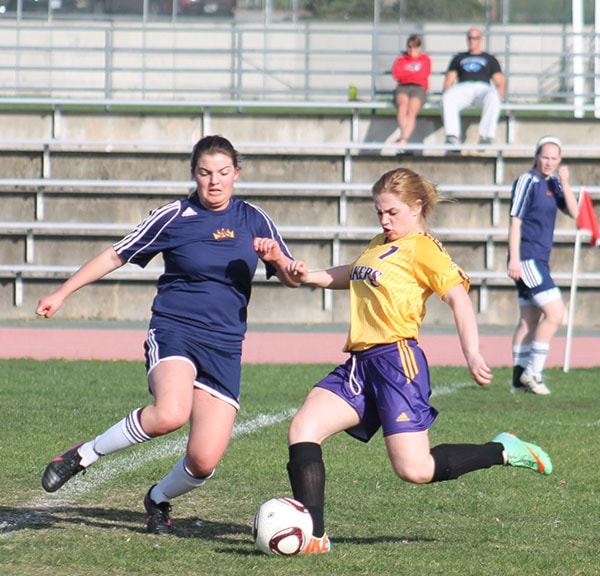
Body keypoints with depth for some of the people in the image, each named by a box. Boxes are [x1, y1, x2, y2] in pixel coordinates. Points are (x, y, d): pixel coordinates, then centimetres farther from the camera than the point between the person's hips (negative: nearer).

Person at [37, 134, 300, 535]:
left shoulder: (254, 220, 8)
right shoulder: (174, 217, 0)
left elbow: (292, 279, 12)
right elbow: (116, 256, 9)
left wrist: (277, 259, -11)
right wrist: (62, 294, 9)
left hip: (225, 349, 3)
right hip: (174, 333, -3)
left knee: (204, 461, -8)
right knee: (170, 414, -36)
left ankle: (159, 499, 27)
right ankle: (85, 455, -12)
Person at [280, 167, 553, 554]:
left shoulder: (423, 249, -5)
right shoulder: (379, 245, 22)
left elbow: (458, 296, -15)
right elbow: (351, 276, 41)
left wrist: (473, 354, -28)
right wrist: (310, 277, 22)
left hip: (397, 360, -8)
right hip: (359, 364, 8)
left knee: (415, 470, -13)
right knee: (302, 430, -9)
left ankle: (503, 452, 9)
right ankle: (313, 536, -12)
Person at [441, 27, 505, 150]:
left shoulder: (490, 59, 29)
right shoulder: (459, 58, 32)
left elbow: (500, 83, 20)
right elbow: (449, 81, 23)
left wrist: (498, 96, -3)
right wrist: (446, 92, -1)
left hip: (483, 88, -1)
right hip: (463, 88, 1)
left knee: (492, 98, -40)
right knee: (447, 98, -37)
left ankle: (486, 137, -47)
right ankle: (452, 137, -48)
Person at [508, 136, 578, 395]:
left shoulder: (553, 184, 12)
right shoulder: (527, 181, -11)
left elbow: (574, 212, 4)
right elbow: (515, 221, -14)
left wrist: (565, 184, -9)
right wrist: (514, 259, -19)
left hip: (540, 260, 9)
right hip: (527, 259, -9)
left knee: (529, 320, 11)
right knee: (554, 313, -14)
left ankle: (520, 379, 15)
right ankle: (532, 371, -9)